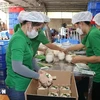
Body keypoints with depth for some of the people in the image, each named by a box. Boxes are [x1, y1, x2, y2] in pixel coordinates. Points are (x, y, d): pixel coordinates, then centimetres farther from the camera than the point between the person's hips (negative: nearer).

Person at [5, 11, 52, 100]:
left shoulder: (25, 38, 6)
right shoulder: (19, 39, -24)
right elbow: (17, 67, -32)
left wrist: (38, 70, 0)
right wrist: (38, 76, -24)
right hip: (17, 87, -9)